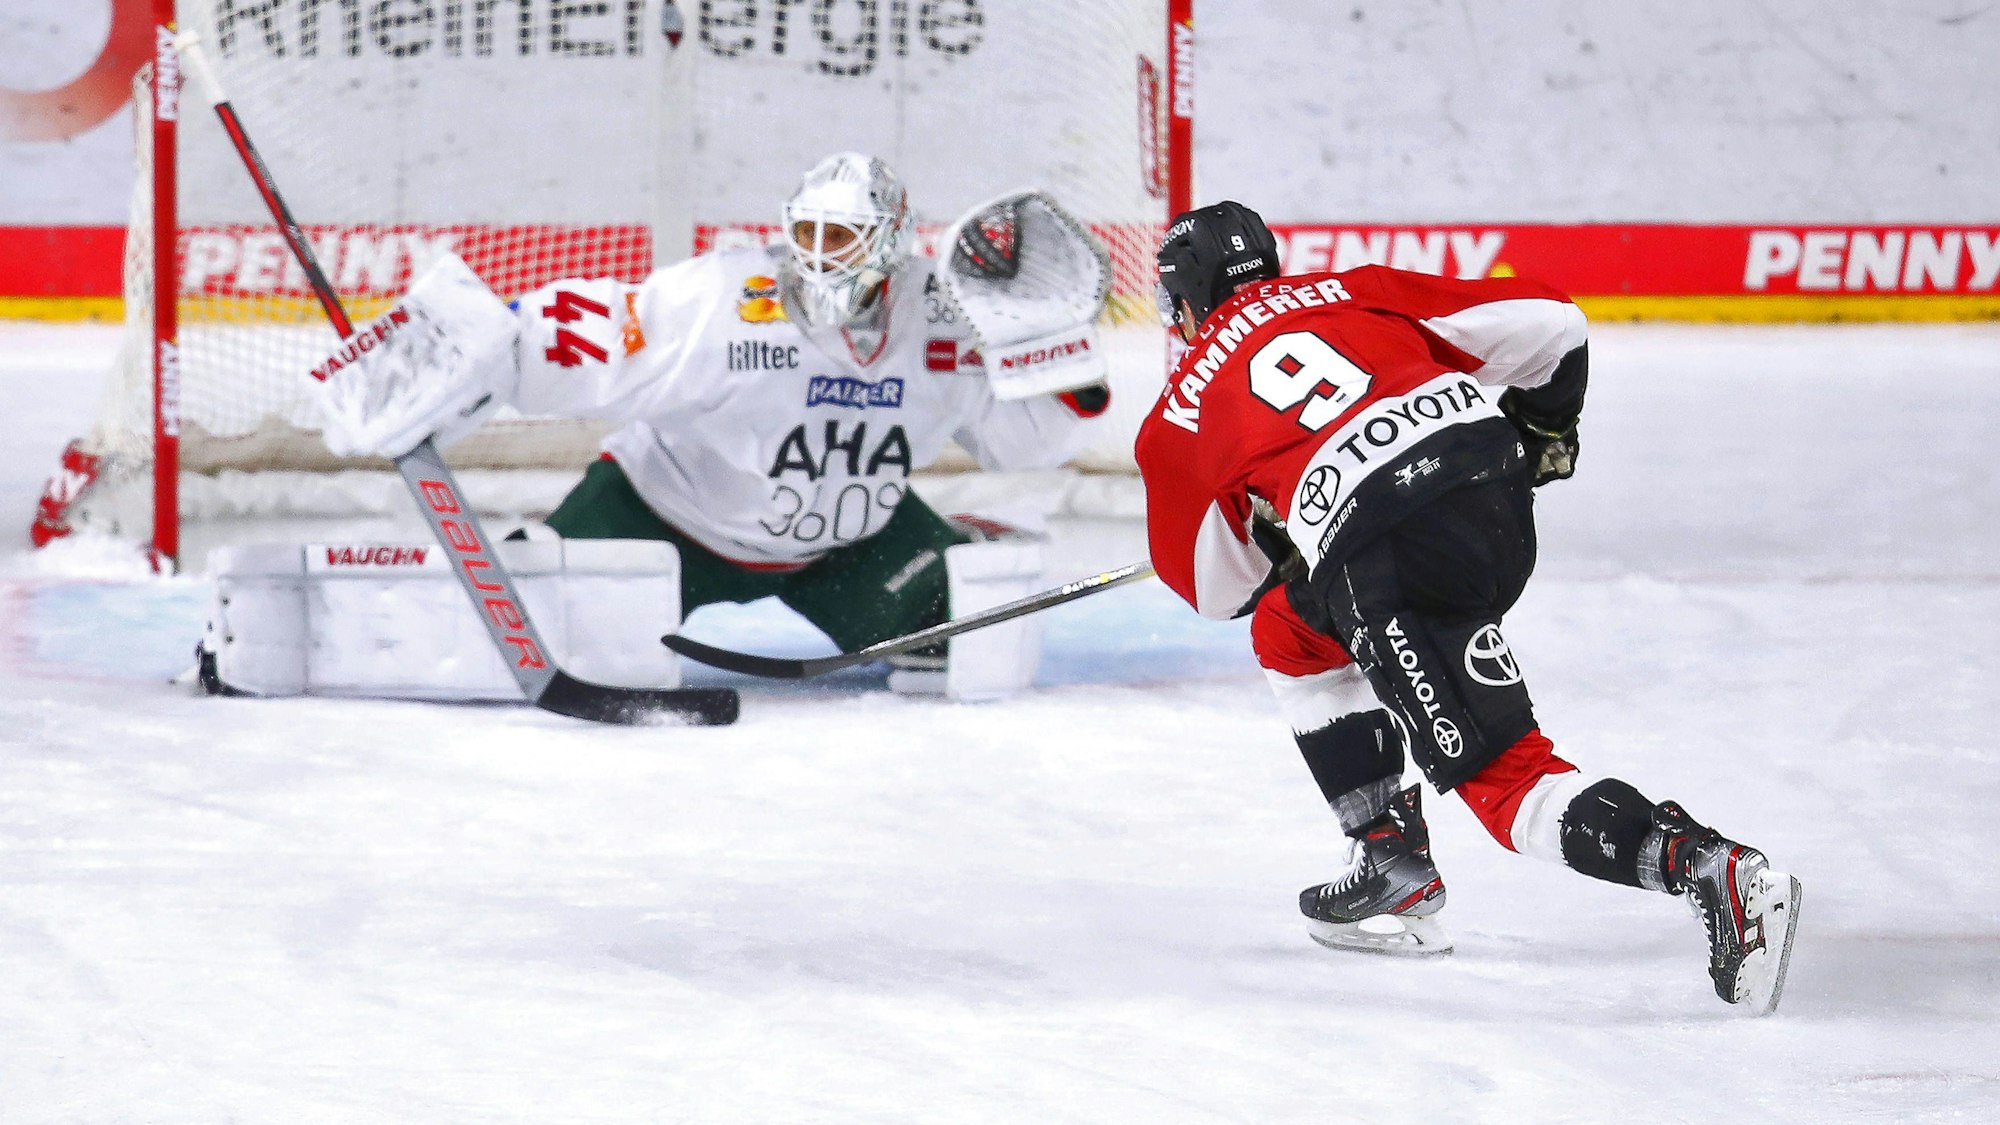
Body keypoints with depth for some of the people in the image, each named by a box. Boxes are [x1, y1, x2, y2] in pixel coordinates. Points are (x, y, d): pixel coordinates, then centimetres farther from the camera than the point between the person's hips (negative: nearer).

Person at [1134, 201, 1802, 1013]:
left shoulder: (1182, 416, 19)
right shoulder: (1347, 292, 24)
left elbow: (1214, 587, 26)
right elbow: (1546, 325, 17)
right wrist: (1543, 428, 35)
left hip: (1388, 558, -6)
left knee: (1504, 778, -4)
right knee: (1290, 634, 29)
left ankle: (1717, 873, -25)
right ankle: (1390, 864, 25)